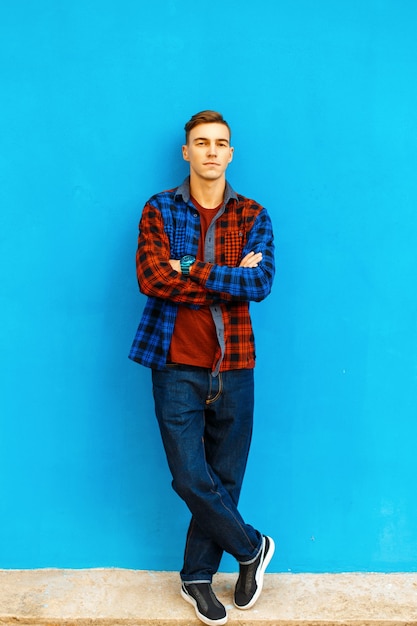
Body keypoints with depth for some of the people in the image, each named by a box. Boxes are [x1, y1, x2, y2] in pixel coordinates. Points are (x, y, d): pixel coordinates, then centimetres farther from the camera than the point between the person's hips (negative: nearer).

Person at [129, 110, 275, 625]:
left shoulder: (253, 216, 6)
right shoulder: (159, 210, 2)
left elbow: (262, 282, -10)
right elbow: (151, 278, -13)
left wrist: (192, 273, -15)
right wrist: (231, 280, -12)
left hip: (233, 366, 2)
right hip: (177, 364, -1)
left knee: (225, 477, 9)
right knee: (191, 477, -3)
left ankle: (198, 577, 30)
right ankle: (252, 548, 25)